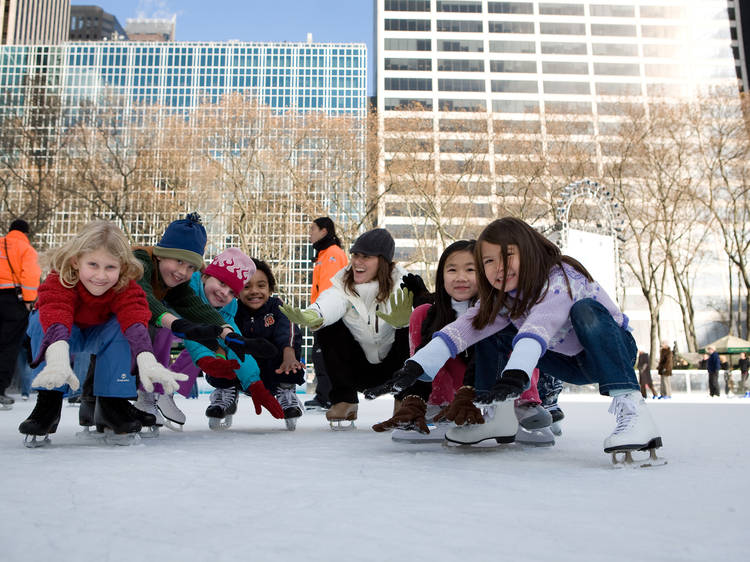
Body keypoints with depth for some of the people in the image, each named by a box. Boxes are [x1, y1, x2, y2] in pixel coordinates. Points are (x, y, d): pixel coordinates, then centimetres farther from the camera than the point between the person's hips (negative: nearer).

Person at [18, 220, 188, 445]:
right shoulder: (58, 283, -32)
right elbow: (55, 316, -51)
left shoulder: (126, 287, -27)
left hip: (100, 337, 1)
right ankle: (48, 402, -25)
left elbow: (135, 320, -44)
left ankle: (111, 402, -21)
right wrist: (57, 359, -72)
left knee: (124, 326, -31)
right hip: (68, 336, -1)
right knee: (43, 319, -33)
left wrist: (147, 362, -62)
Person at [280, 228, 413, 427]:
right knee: (329, 327, -21)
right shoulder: (343, 287, -8)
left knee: (409, 328, -31)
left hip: (394, 366, -2)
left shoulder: (401, 285, -14)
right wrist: (311, 317, -58)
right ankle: (344, 400, -14)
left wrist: (404, 318, -63)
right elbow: (331, 303, -33)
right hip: (360, 370, 2)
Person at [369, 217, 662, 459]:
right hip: (571, 364, 6)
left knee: (585, 310, -37)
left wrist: (516, 374, -61)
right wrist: (415, 366, -33)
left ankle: (630, 408, -41)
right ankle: (500, 414, -4)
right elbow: (462, 329, -20)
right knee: (490, 329, -6)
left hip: (613, 350, -6)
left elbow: (538, 327, -46)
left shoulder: (560, 278, -28)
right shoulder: (500, 297, -9)